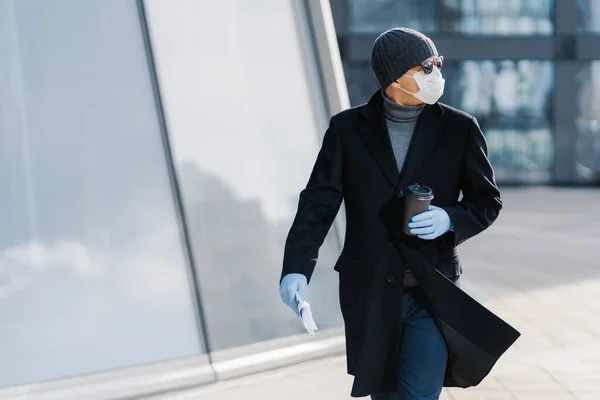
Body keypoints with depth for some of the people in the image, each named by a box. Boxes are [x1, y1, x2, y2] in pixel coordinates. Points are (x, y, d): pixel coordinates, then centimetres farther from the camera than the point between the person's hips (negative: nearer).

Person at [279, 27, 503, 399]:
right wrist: (296, 268, -19)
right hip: (369, 293, 1)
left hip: (433, 291, -1)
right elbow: (319, 201, -5)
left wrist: (450, 219, -17)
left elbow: (487, 200, 5)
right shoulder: (347, 128, -2)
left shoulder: (459, 128, -2)